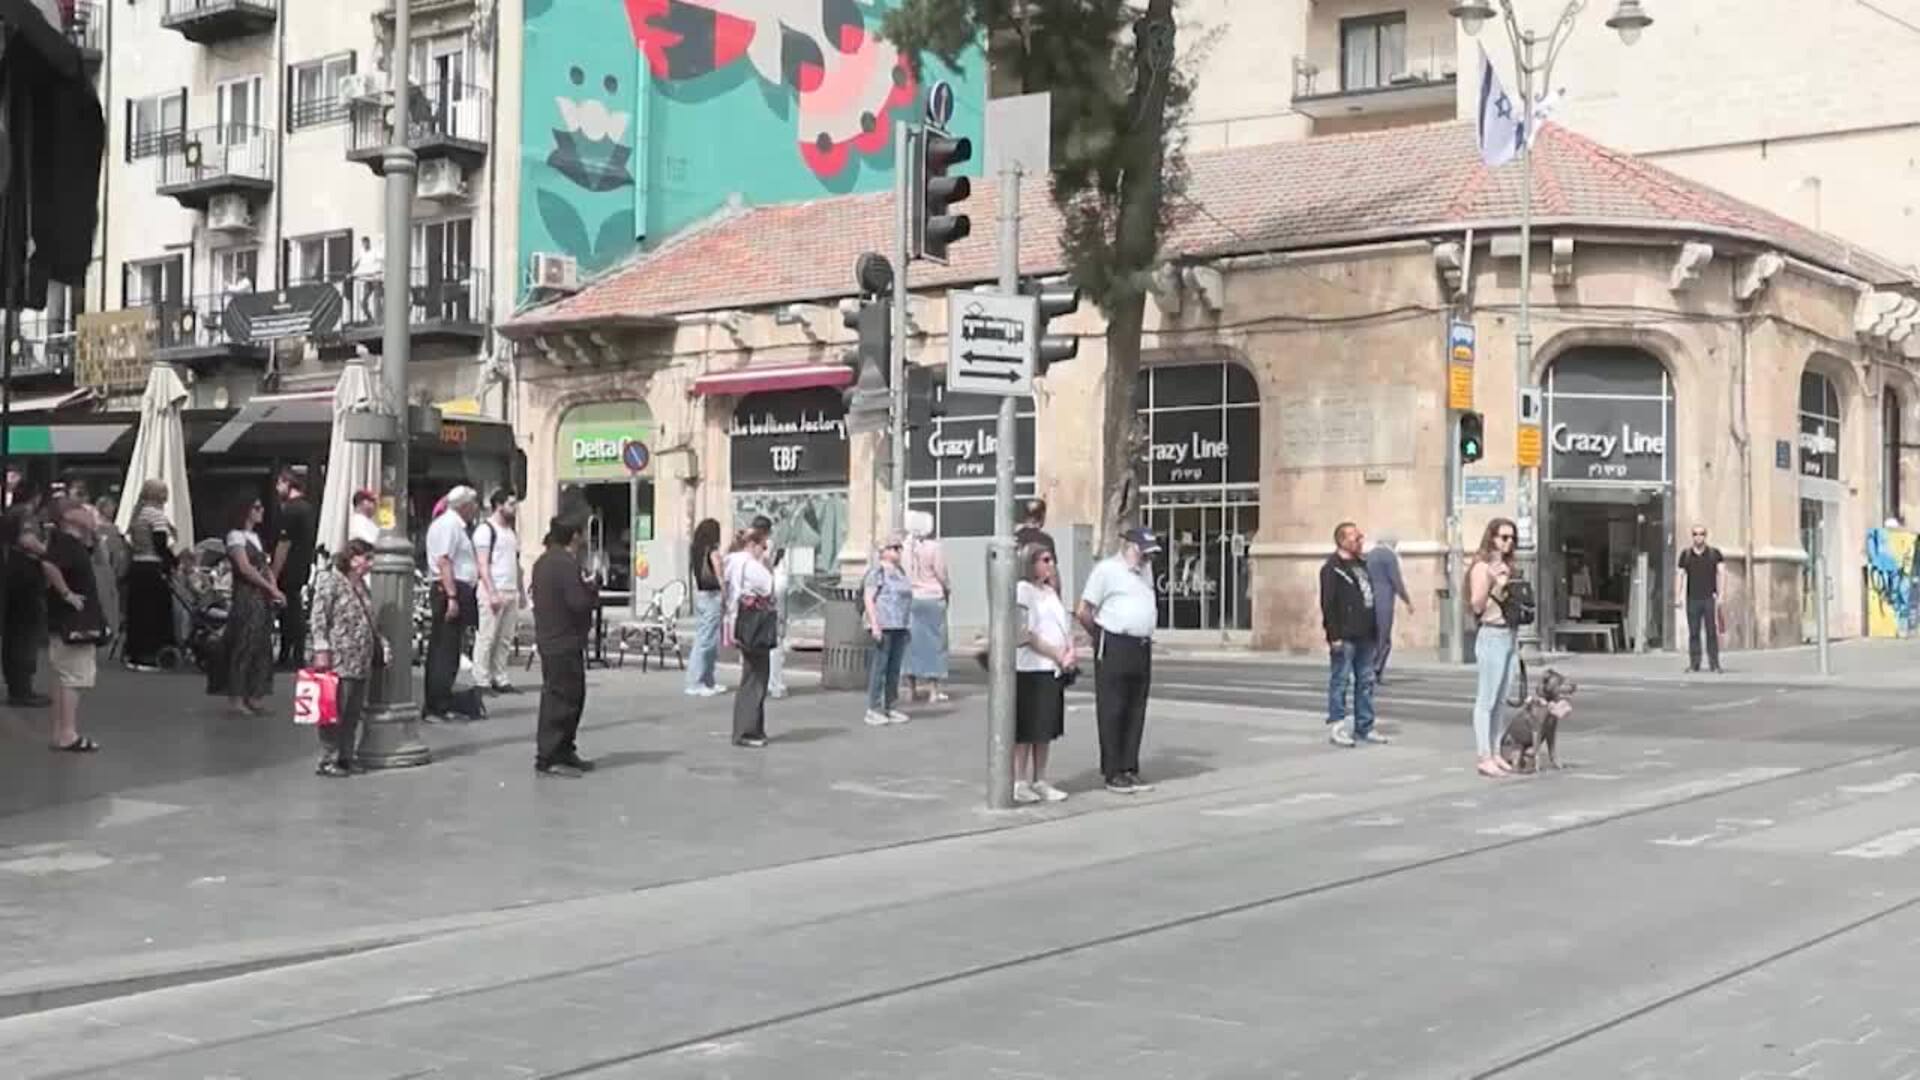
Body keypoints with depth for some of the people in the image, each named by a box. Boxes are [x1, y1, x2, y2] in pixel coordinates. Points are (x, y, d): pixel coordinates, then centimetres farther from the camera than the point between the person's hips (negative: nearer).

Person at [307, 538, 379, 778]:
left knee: (353, 713, 10)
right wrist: (322, 651, -17)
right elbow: (319, 619, -12)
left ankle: (346, 757, 17)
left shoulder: (361, 584, 18)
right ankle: (328, 761, 0)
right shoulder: (329, 580, -7)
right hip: (339, 660, -8)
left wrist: (379, 647, 20)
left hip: (361, 662, 8)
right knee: (335, 712, -5)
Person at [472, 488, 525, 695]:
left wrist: (522, 592, 19)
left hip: (511, 592, 8)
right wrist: (492, 592, -20)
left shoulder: (512, 533, 20)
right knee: (486, 637, -7)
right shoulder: (485, 530, -6)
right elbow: (483, 565, -13)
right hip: (493, 591, -8)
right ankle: (482, 681, -6)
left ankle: (500, 679, 12)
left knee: (505, 639, 8)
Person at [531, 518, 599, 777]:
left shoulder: (543, 561, 13)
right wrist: (593, 588, -5)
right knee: (561, 699, -6)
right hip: (565, 643, -10)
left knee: (571, 697, 17)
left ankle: (564, 753, 23)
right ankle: (549, 758, -4)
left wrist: (587, 588, 10)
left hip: (550, 640, 10)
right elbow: (579, 602, -24)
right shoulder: (567, 564, -19)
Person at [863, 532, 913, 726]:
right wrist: (874, 625, -20)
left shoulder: (899, 571, 17)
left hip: (899, 626, 8)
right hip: (883, 625, -8)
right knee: (880, 666, -8)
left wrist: (906, 627, 16)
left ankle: (890, 708, 11)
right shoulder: (877, 571, -8)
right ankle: (873, 710, -7)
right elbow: (868, 598, -13)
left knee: (895, 668, 7)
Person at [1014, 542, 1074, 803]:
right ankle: (1019, 783, 2)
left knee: (1046, 731, 11)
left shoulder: (1052, 592, 19)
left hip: (1055, 670, 8)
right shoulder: (1023, 590, -9)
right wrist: (1057, 654, -14)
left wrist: (1071, 652, -2)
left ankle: (1040, 782, 18)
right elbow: (1025, 634, -16)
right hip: (1030, 670, -8)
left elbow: (1066, 627, 18)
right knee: (1025, 731, -4)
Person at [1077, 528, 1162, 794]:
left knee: (1136, 712, 9)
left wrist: (1145, 636, 15)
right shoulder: (1107, 569, -8)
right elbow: (1084, 612, -9)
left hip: (1142, 649, 7)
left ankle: (1130, 771, 15)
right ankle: (1113, 774, 2)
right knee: (1112, 712, -2)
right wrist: (1102, 638, 1)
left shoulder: (1144, 570, 16)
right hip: (1115, 649, -7)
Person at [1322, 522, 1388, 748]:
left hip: (1365, 636, 8)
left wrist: (1375, 631, 17)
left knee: (1365, 681, 11)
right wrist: (1334, 635, -20)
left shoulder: (1362, 564, 17)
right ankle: (1336, 728, 0)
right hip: (1345, 637, -8)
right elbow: (1328, 604, -15)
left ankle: (1364, 727, 17)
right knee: (1340, 681, -4)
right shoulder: (1332, 568, -10)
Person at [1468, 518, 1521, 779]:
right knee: (1486, 700, -7)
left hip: (1508, 635, 9)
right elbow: (1477, 606, -17)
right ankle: (1485, 758, -7)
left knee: (1499, 700, 11)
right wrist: (1491, 581, -28)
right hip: (1492, 636, -9)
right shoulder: (1482, 567, -9)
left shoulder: (1505, 566, 16)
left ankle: (1496, 754, 14)